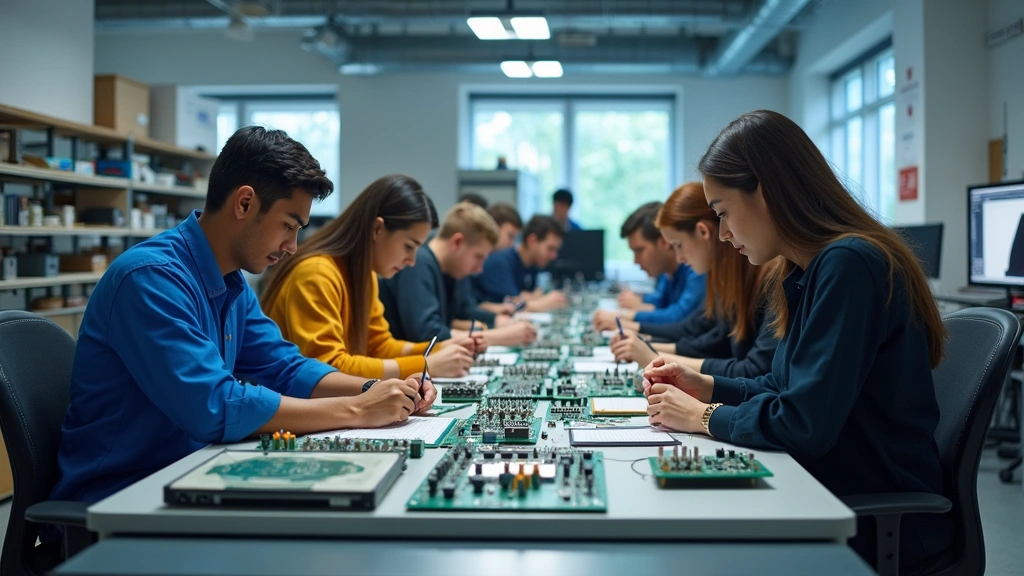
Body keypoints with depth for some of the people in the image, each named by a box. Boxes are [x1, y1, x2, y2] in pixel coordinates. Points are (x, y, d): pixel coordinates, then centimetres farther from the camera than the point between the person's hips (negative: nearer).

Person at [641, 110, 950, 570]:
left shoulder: (848, 266, -21)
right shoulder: (805, 272, 8)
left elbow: (803, 425, -26)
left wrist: (704, 417, -12)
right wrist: (709, 387, 5)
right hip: (832, 493, 8)